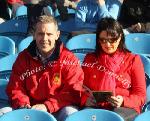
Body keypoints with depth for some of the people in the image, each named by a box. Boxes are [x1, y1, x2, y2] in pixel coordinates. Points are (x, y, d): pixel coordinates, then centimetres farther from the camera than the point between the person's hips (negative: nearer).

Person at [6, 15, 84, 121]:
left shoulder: (69, 59, -5)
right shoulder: (23, 57, 5)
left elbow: (73, 91, -11)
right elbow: (15, 88, 6)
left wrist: (47, 106, -22)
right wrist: (23, 105, -16)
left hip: (59, 109, -2)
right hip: (32, 109, 2)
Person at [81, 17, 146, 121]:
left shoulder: (133, 60, 10)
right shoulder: (90, 59, 18)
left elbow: (140, 95, 6)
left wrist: (123, 101, -14)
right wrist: (86, 100, -7)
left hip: (125, 108, -1)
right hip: (95, 107, 1)